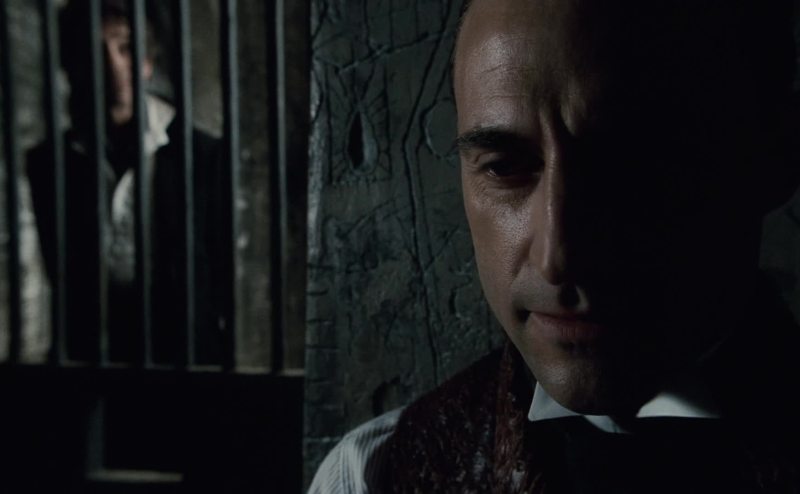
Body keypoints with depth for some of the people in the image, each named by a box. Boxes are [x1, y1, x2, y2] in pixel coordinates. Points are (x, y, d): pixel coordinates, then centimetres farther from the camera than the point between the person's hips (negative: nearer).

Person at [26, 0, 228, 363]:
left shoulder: (201, 155, -2)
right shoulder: (50, 163, 4)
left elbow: (224, 272, 2)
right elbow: (61, 271, 10)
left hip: (185, 357, -1)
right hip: (92, 357, 1)